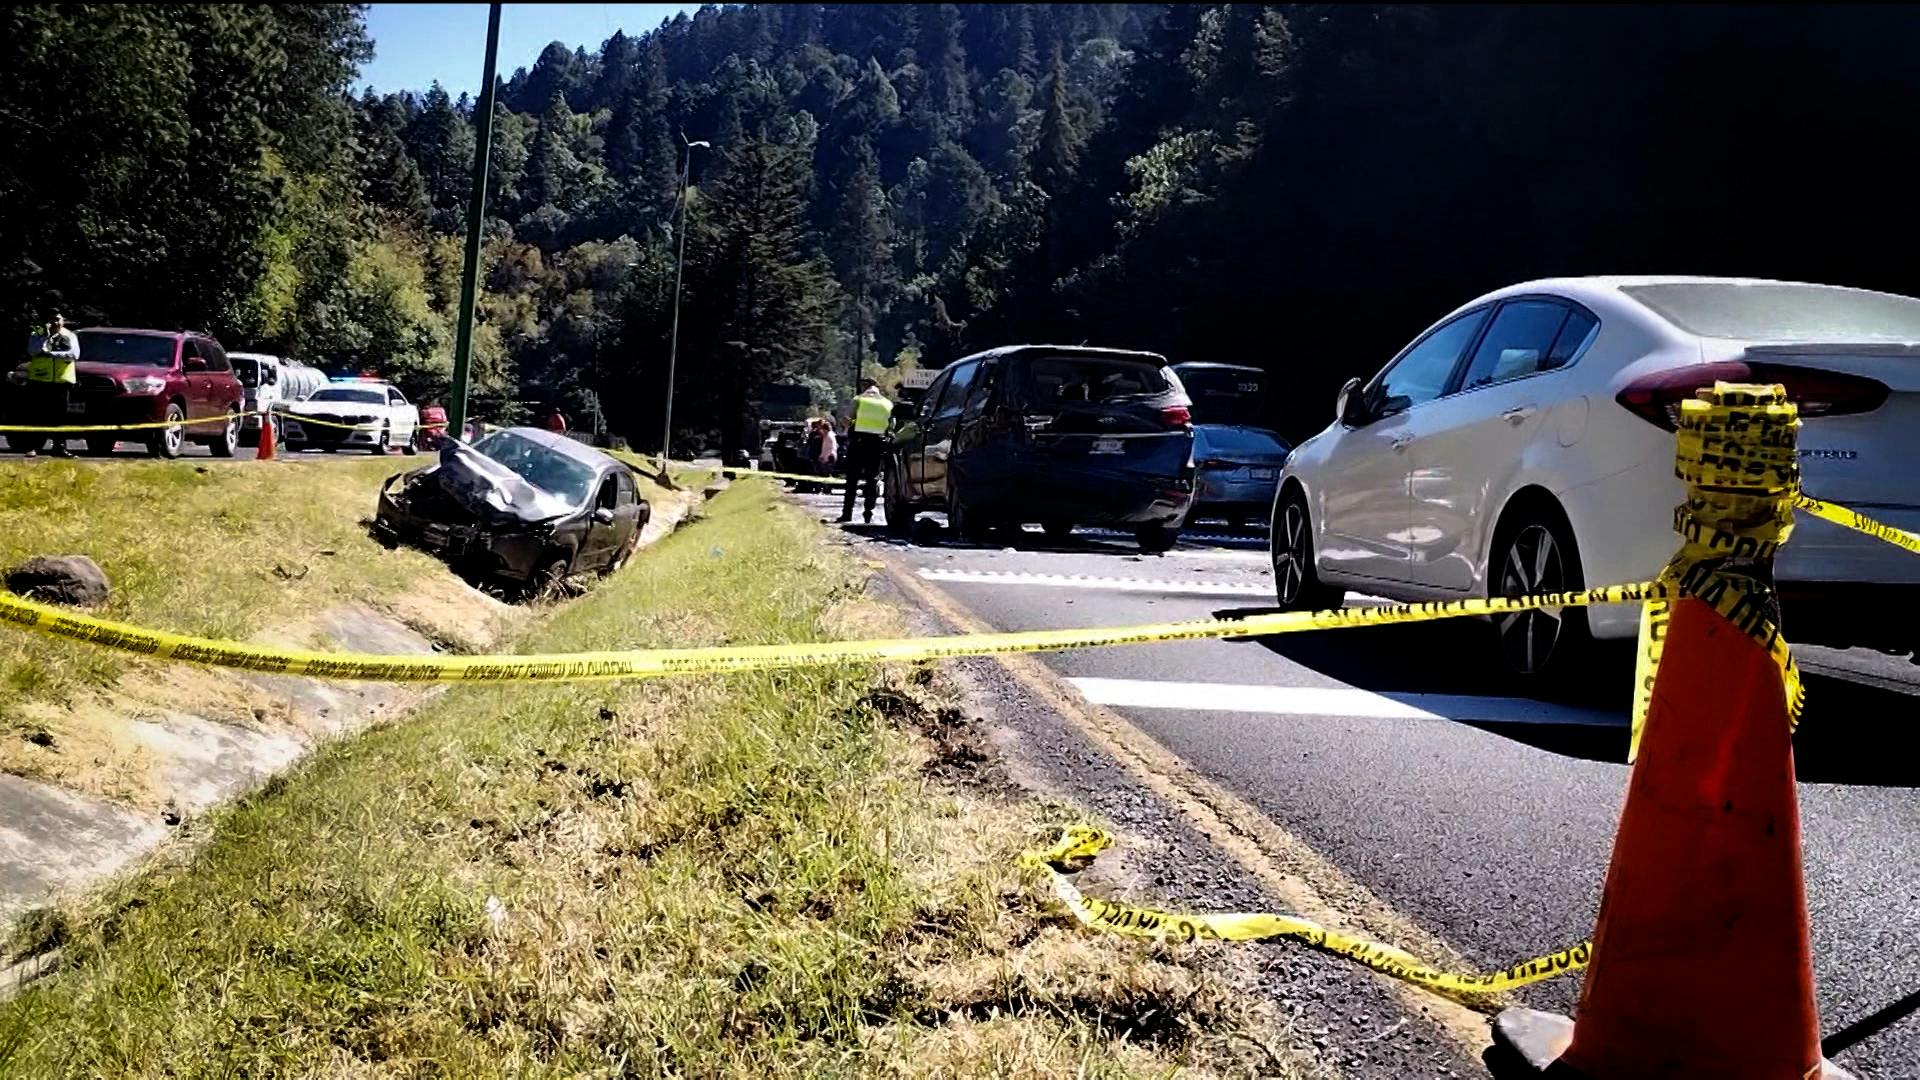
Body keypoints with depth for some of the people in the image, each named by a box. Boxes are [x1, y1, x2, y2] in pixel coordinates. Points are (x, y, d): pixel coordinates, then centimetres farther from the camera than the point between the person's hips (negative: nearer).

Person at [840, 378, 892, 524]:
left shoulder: (859, 400, 4)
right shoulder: (888, 404, 11)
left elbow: (851, 420, -3)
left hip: (859, 440, -1)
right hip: (878, 442, 2)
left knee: (852, 478, 5)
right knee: (873, 479, 7)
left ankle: (847, 513, 2)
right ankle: (869, 514, 1)